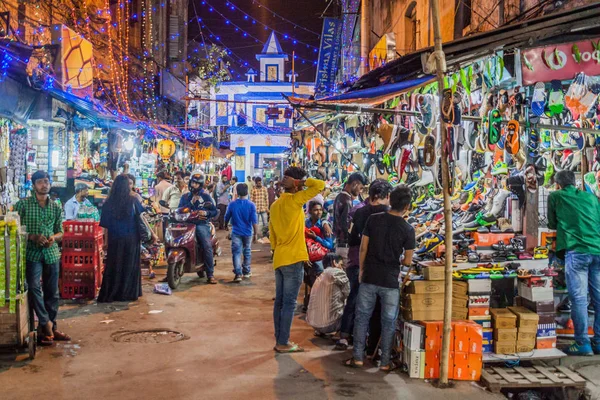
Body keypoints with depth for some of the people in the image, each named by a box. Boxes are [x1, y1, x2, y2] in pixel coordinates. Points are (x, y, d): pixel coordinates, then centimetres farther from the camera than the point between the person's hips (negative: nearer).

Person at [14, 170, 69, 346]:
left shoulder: (56, 207, 11)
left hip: (52, 253, 3)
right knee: (34, 287, -17)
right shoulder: (23, 204, 1)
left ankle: (51, 327, 17)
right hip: (32, 253, -3)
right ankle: (46, 324, -7)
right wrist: (33, 237, -17)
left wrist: (54, 238, -9)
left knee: (52, 292, 6)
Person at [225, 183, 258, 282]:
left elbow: (226, 218, 7)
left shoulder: (232, 204, -5)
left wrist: (225, 226, 28)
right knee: (247, 252, 17)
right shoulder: (251, 205, -9)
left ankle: (238, 273, -13)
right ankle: (246, 272, 27)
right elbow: (254, 221, -10)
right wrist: (256, 234, -2)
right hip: (247, 233, 1)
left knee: (236, 253, -1)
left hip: (236, 232, 0)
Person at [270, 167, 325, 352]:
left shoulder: (275, 205, 13)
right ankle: (283, 343, 2)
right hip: (293, 260, -8)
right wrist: (299, 181, -7)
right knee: (289, 303, -2)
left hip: (279, 259, 8)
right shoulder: (294, 200, -11)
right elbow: (320, 185, -16)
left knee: (280, 301, 10)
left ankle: (279, 341, 16)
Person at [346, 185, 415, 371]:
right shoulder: (408, 229, -9)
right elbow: (408, 261, -4)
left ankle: (358, 357, 17)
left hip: (369, 278, 2)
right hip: (390, 281, -2)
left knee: (362, 317, 13)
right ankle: (385, 362, 16)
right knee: (388, 322, 10)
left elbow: (363, 248, 0)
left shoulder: (373, 219, -4)